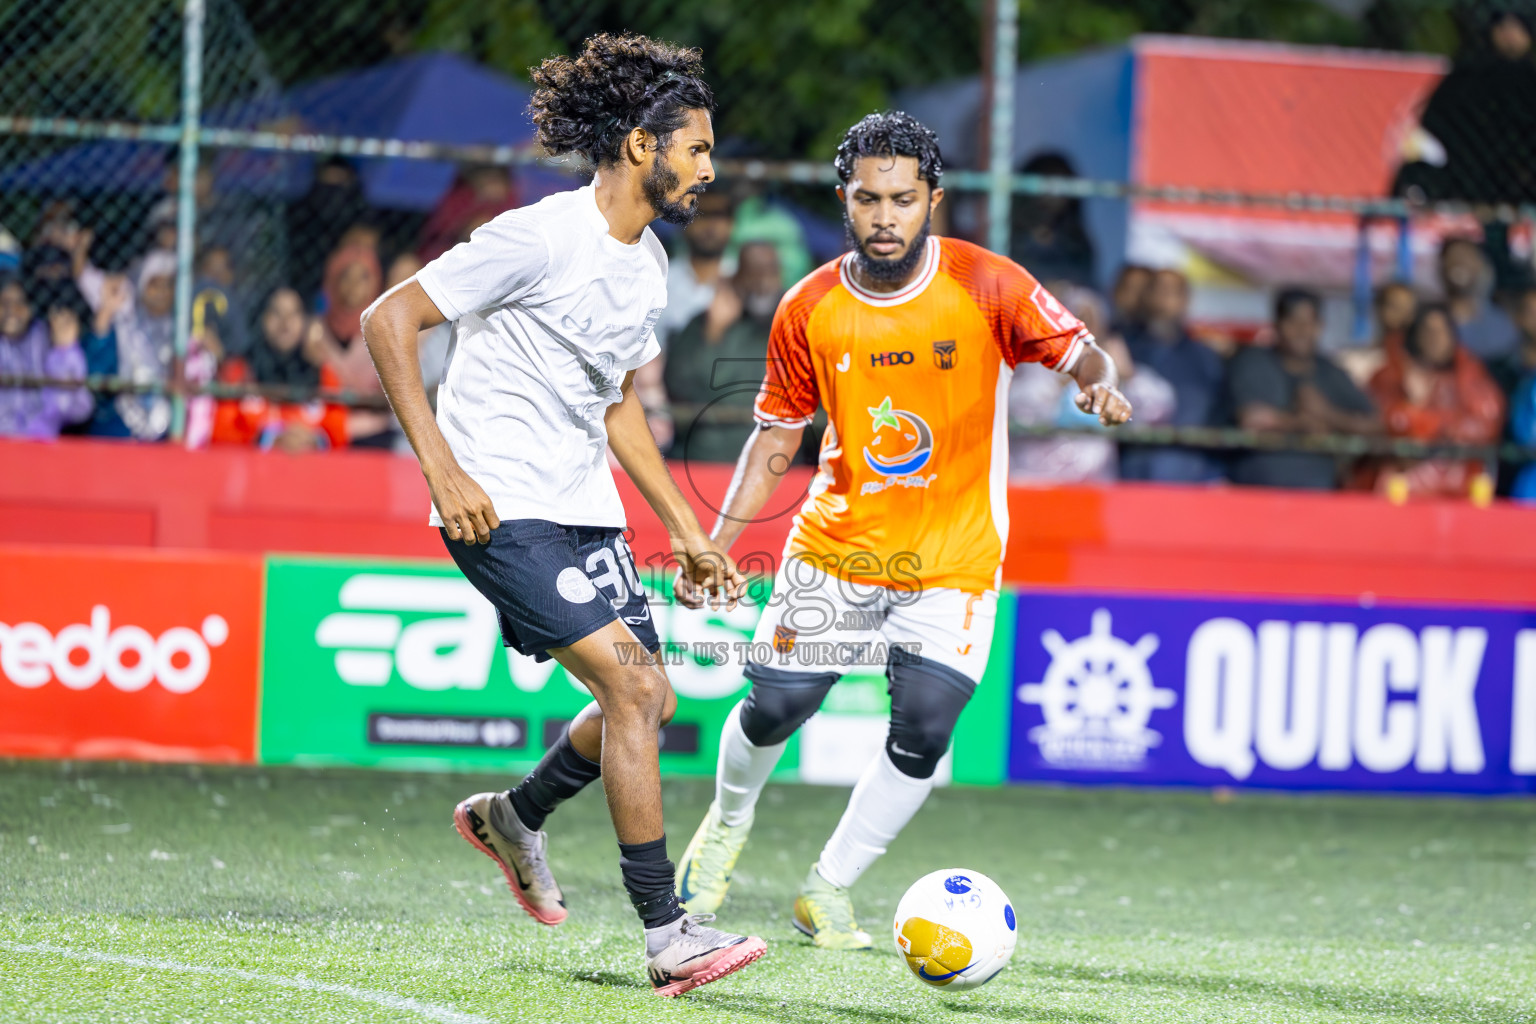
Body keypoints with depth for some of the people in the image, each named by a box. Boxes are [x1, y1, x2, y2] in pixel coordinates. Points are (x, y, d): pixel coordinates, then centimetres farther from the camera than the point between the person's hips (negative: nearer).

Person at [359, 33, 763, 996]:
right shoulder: (542, 237, -16)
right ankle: (668, 933, -13)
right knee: (630, 685, -16)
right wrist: (442, 468, -21)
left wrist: (689, 533, 20)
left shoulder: (649, 263, 11)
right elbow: (388, 320, -16)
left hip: (584, 508, 9)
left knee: (650, 700, 8)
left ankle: (514, 817, 34)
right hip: (502, 509, -9)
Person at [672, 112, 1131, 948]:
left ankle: (829, 889, 8)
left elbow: (1078, 352, -7)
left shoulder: (986, 286, -11)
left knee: (922, 732, -12)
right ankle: (728, 821, 32)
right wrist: (715, 547, -4)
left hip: (952, 557, -1)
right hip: (835, 544, 1)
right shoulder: (809, 310, -4)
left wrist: (1101, 384, -31)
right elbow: (775, 440, 4)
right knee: (774, 706, -2)